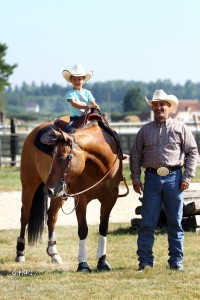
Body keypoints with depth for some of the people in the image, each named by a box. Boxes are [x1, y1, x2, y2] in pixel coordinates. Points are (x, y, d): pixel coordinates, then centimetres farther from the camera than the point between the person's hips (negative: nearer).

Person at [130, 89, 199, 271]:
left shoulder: (180, 128, 5)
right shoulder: (145, 130, 10)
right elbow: (135, 155, 12)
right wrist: (136, 179, 3)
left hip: (173, 177, -1)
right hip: (152, 177, 1)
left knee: (175, 222, 5)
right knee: (148, 222, -1)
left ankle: (176, 261, 12)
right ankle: (145, 261, 3)